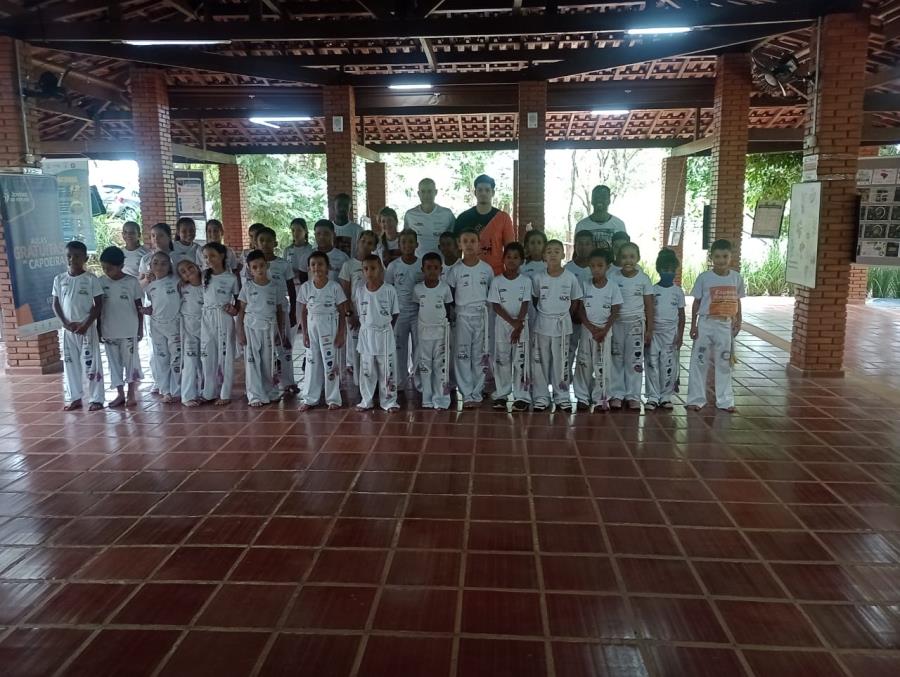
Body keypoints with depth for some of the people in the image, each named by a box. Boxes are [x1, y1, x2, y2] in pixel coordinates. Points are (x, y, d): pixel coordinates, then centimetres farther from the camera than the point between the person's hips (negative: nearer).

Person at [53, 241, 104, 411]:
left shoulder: (91, 279, -5)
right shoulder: (59, 279, 4)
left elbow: (98, 304, -6)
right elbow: (56, 304, 7)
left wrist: (86, 324, -13)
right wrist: (66, 323, -7)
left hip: (87, 328, -4)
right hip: (68, 328, 4)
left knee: (91, 363, -1)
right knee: (70, 363, 8)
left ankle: (97, 399, 6)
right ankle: (75, 398, 19)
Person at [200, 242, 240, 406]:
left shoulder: (231, 278, -2)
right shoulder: (204, 275, 8)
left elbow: (238, 299, 3)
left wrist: (235, 309, -12)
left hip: (224, 318, -4)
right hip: (206, 318, 4)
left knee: (225, 355, 1)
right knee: (207, 356, 8)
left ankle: (225, 394, 9)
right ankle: (210, 393, 18)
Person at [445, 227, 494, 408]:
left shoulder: (486, 269, 1)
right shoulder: (455, 269, -3)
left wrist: (484, 304, -1)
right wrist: (453, 311, -5)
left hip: (481, 315, 1)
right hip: (462, 315, -1)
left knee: (480, 355, 5)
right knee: (462, 356, 0)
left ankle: (476, 393, 15)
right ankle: (466, 394, 8)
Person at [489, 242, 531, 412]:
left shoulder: (526, 281, -1)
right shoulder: (497, 281, -1)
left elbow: (525, 305, -5)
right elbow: (496, 306, -5)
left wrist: (518, 326, -15)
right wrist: (513, 322, -15)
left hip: (521, 325, -1)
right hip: (502, 325, 1)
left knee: (521, 361, 0)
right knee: (501, 360, 6)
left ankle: (521, 396, 5)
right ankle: (501, 394, 15)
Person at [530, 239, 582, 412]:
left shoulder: (570, 278, -5)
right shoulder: (538, 278, -4)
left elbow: (575, 301, 5)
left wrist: (563, 316, 1)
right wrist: (545, 313, 2)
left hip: (562, 326, -1)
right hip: (542, 325, 1)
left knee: (561, 362, 7)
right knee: (540, 362, 5)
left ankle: (562, 397, 18)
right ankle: (541, 397, 15)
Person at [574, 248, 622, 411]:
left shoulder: (613, 287, -3)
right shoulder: (585, 285, 0)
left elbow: (615, 312, -3)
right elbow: (581, 309, -2)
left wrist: (604, 330, -13)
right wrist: (591, 328, -13)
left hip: (604, 330, -1)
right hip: (587, 329, 1)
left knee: (602, 365, 1)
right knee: (584, 363, 4)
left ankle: (600, 398, 9)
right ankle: (582, 397, 13)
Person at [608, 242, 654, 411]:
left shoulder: (644, 279, -1)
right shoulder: (613, 278, -2)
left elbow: (649, 306, 3)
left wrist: (649, 329, 1)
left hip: (636, 323, 0)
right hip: (616, 323, 0)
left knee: (635, 359, 3)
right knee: (616, 359, 6)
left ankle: (633, 396, 13)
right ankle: (616, 395, 16)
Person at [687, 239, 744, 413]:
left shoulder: (737, 278, 0)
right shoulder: (704, 277, -7)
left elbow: (737, 301, 10)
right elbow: (696, 302, -2)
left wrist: (738, 321, 6)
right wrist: (693, 325, -4)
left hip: (726, 326, 2)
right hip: (706, 324, -2)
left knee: (724, 363, 9)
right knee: (699, 362, 3)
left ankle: (725, 400, 18)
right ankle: (696, 399, 12)